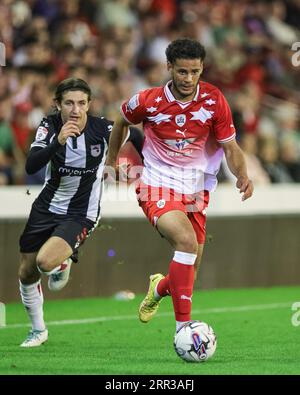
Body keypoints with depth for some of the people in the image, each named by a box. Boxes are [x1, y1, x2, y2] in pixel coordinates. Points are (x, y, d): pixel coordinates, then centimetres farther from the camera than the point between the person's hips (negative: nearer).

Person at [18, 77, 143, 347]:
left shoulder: (103, 129, -19)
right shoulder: (49, 127, -15)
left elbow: (135, 136, 3)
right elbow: (31, 167, -29)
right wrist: (58, 142, -42)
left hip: (81, 214, -3)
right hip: (47, 206, 3)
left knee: (46, 261, -28)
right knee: (27, 274, 10)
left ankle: (63, 263, 10)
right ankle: (38, 330, 35)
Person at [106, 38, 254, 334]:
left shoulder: (214, 101, -7)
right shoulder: (148, 101, -11)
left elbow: (230, 147, -1)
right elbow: (122, 120, 11)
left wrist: (242, 175, -20)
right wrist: (110, 161, 17)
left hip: (196, 190, 4)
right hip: (157, 186, -4)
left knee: (190, 265, 8)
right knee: (187, 240, -30)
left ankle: (160, 288, 48)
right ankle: (183, 327, -28)